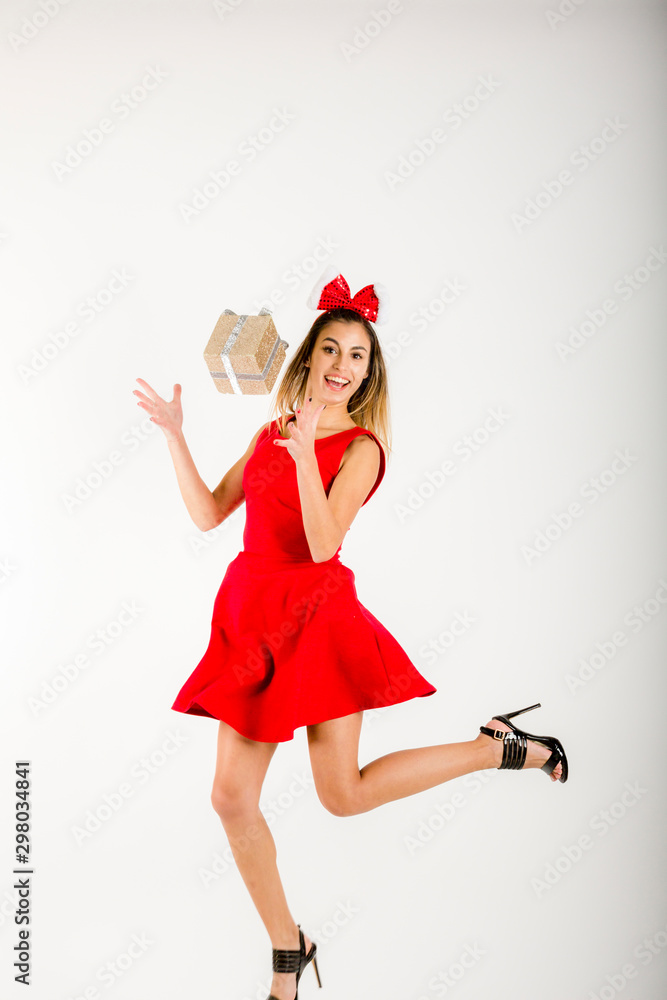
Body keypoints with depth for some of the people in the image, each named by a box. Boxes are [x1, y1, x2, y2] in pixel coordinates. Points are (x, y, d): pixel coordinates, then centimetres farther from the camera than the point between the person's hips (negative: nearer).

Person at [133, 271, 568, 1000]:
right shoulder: (271, 431, 11)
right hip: (253, 618, 5)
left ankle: (503, 748, 19)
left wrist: (306, 452, -27)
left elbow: (323, 544, -19)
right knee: (231, 797, 2)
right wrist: (175, 436, 5)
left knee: (344, 794, 1)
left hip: (315, 617, -5)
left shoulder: (360, 447, -6)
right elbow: (208, 514, 9)